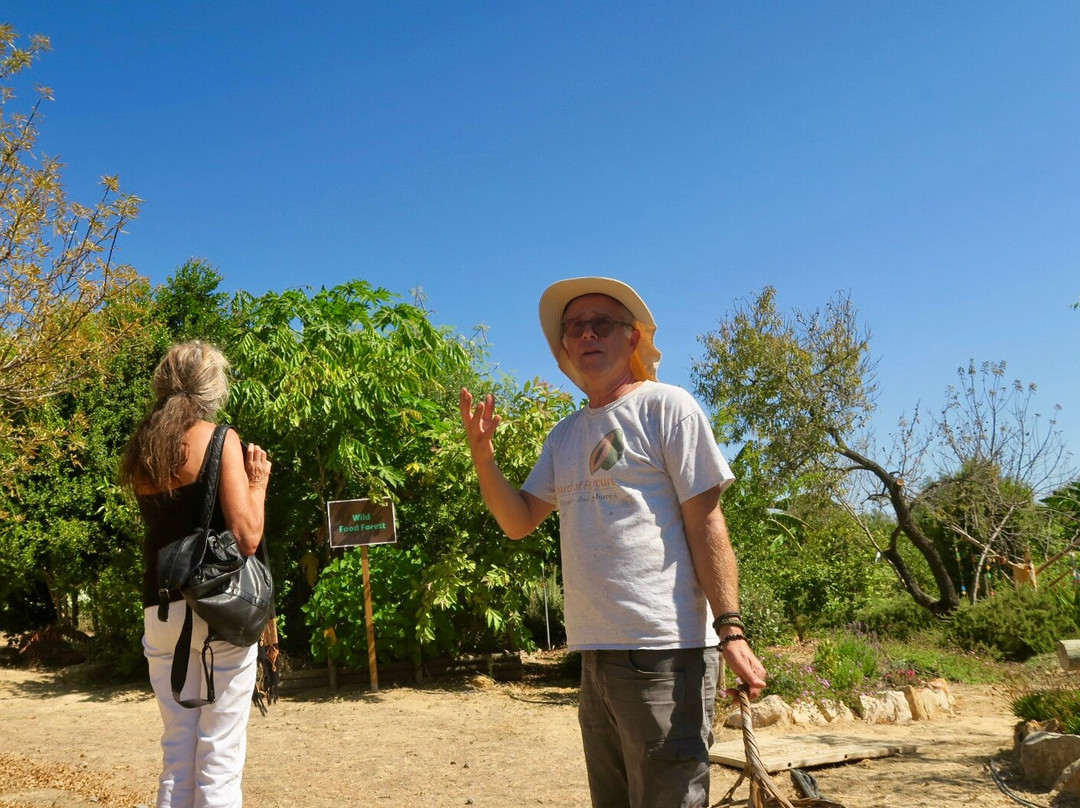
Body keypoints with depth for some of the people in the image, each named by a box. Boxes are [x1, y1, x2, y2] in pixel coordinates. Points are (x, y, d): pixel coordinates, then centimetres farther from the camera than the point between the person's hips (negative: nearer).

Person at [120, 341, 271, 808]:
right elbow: (246, 536, -13)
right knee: (220, 756, 1)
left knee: (176, 752, 14)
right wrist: (258, 483, 3)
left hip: (160, 611, 6)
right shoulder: (220, 439, -6)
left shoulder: (142, 450, 11)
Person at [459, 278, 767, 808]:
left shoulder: (666, 406, -3)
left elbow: (705, 522, -8)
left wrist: (730, 630, -15)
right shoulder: (564, 436, 16)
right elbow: (518, 521, 12)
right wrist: (482, 455, -3)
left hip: (664, 652, -7)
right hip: (595, 652, 7)